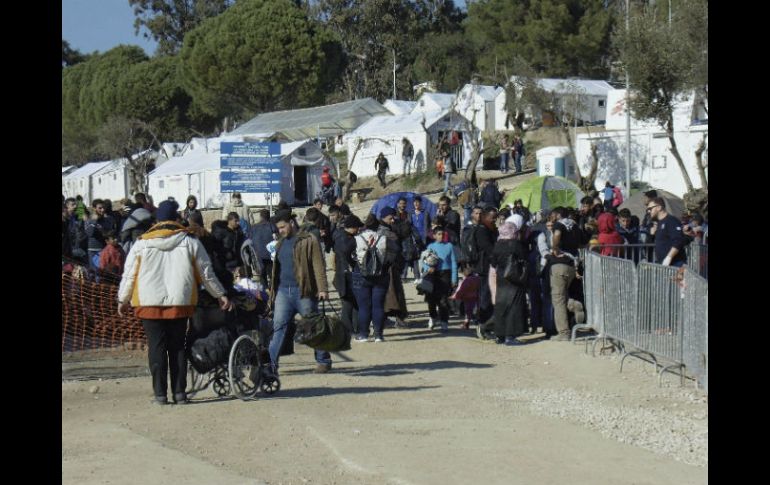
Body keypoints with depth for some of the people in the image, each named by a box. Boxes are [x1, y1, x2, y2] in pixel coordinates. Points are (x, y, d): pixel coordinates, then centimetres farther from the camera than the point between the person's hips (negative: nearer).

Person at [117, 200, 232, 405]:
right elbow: (206, 273, 5)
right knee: (177, 347, 9)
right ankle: (179, 392, 7)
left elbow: (129, 275, 5)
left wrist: (122, 300, 18)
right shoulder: (190, 242, 1)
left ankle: (160, 393, 3)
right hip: (180, 303, 1)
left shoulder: (142, 244, 0)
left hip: (149, 304, -1)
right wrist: (220, 295, 17)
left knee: (156, 348, 3)